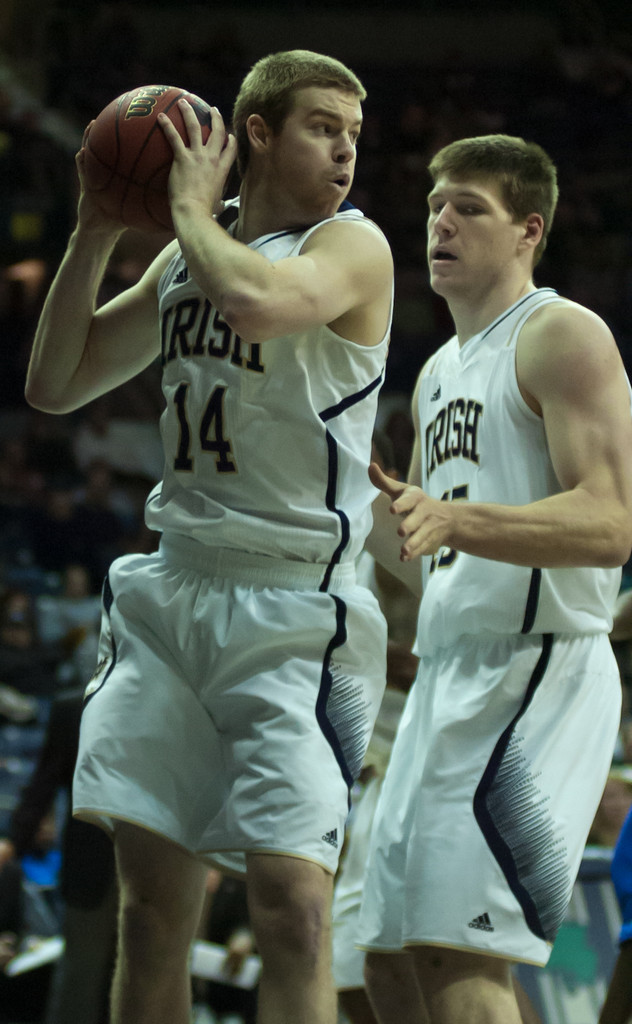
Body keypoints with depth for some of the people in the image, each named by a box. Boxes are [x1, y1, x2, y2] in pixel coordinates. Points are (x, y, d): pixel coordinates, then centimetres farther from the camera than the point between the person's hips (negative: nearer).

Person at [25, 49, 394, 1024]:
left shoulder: (351, 246, -6)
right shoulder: (188, 254, 14)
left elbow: (259, 304, -29)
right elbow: (54, 384, 16)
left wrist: (193, 207, -11)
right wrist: (95, 235, 6)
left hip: (291, 613, -6)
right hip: (174, 591, 6)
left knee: (293, 901, -15)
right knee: (153, 899, 6)